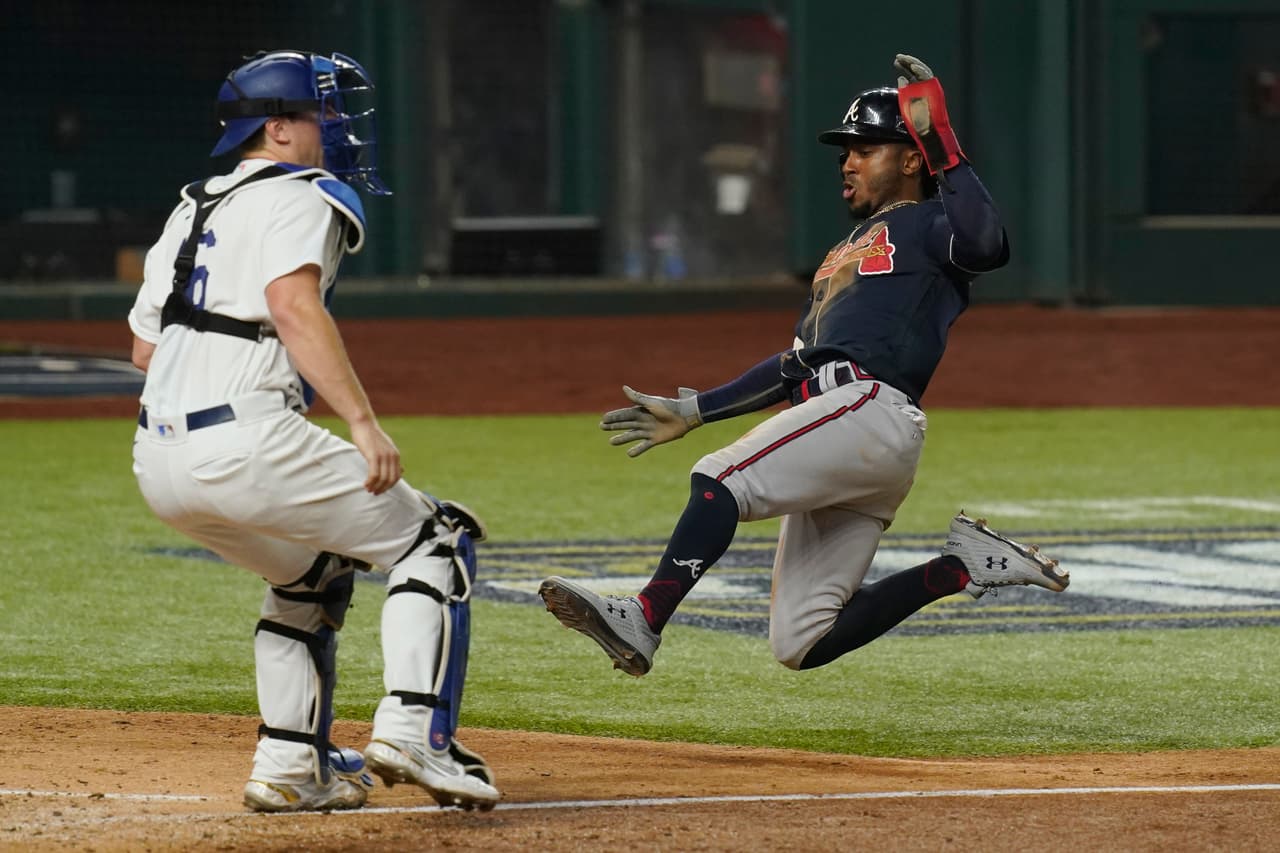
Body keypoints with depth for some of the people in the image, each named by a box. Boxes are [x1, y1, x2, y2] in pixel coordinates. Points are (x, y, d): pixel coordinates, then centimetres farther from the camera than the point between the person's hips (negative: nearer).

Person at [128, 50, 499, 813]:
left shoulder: (192, 210, 23)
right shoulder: (300, 197, -1)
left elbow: (144, 347, 23)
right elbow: (294, 304, -20)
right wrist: (363, 421, -26)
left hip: (159, 461, 9)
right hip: (245, 444, -8)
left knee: (314, 573, 30)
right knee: (438, 541, 2)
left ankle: (290, 766, 21)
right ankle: (415, 733, -14)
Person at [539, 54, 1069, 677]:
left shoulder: (926, 225, 7)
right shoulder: (846, 252, 35)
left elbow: (986, 245, -18)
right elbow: (799, 363, 35)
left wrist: (943, 146, -17)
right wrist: (692, 411, 31)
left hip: (871, 409, -9)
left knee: (720, 478, -27)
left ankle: (641, 623, -34)